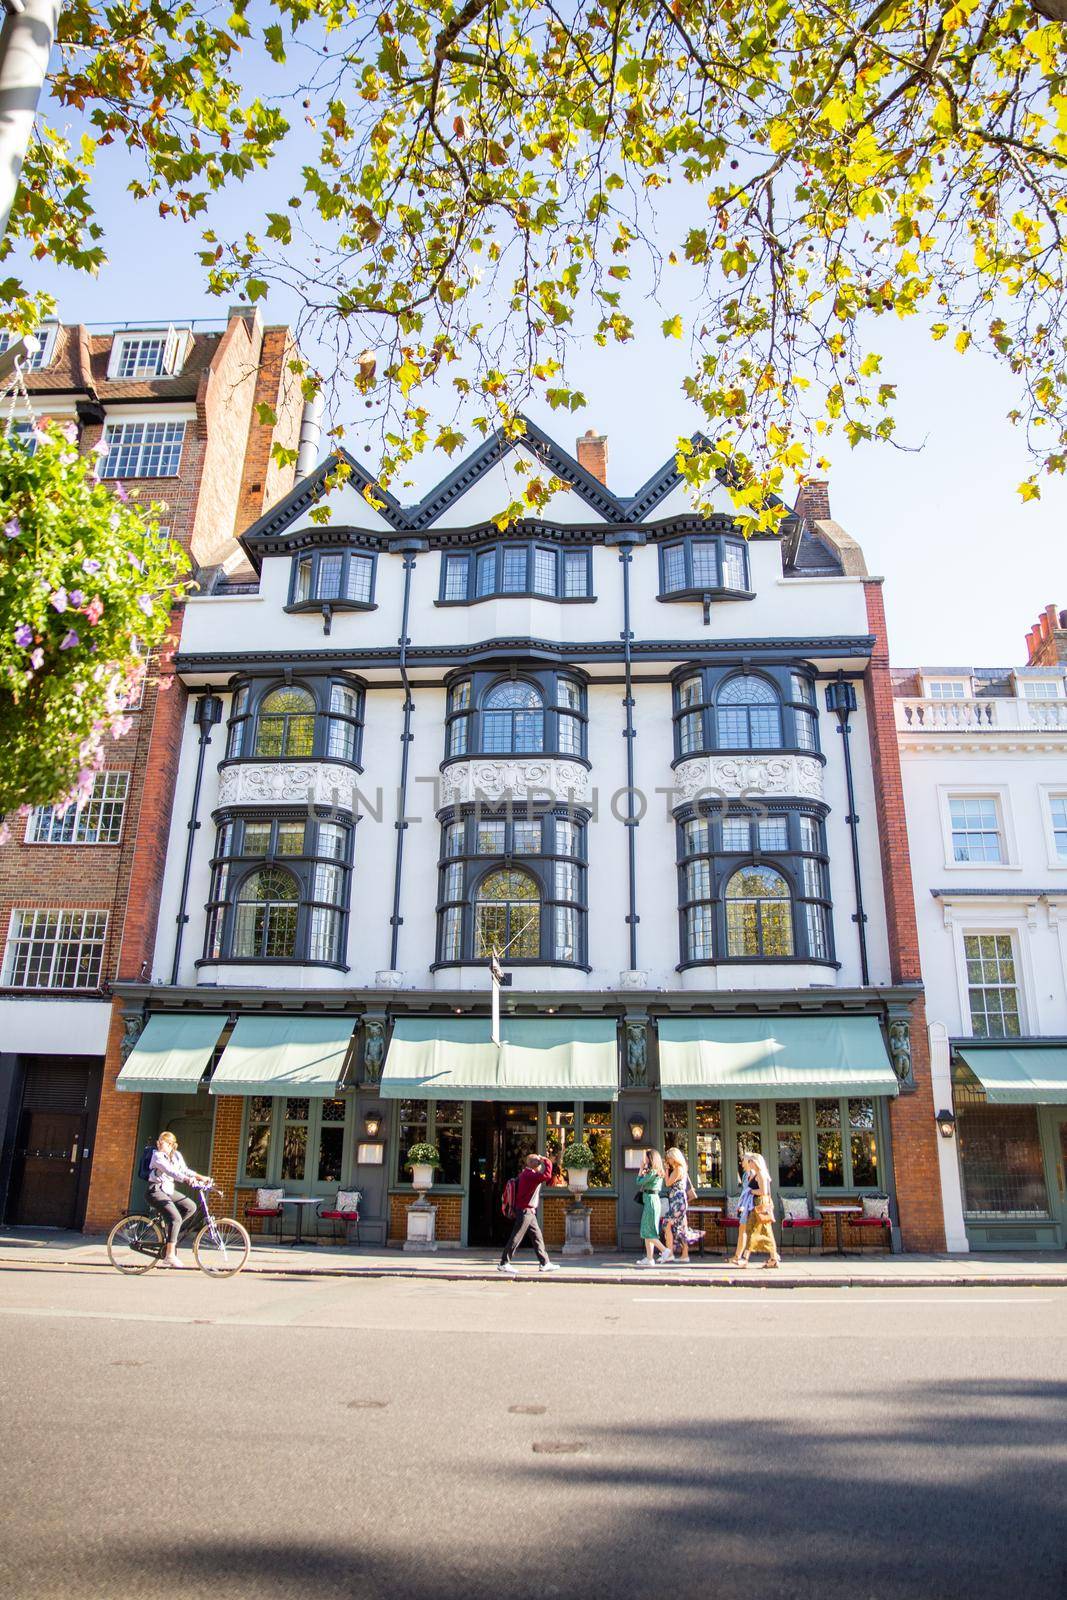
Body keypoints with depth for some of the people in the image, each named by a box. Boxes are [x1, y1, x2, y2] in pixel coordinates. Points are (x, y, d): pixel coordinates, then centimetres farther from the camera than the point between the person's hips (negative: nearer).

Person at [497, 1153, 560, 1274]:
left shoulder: (527, 1173, 12)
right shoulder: (528, 1175, -19)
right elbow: (547, 1175, -29)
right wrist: (547, 1161, -15)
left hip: (529, 1212, 10)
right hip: (525, 1211, -10)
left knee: (537, 1237, 12)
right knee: (516, 1238, -5)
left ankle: (545, 1264, 16)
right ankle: (503, 1264, 1)